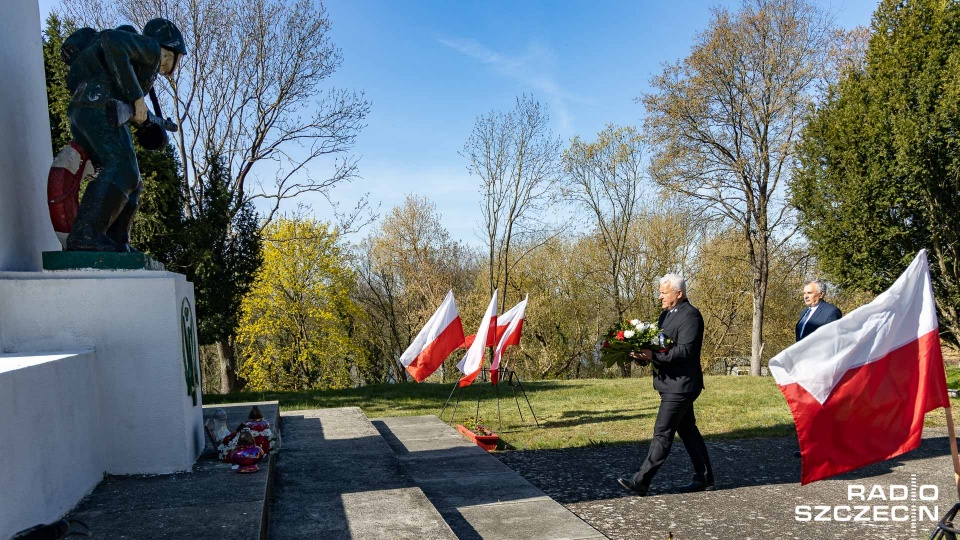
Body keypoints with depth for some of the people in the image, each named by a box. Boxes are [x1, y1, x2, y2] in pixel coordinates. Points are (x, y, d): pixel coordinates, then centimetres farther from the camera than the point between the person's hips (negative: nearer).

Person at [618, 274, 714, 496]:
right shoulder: (667, 314, 14)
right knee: (687, 430, 16)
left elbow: (684, 351, -24)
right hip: (671, 383, 10)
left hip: (680, 385, -10)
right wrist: (644, 352, -4)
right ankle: (704, 478, 26)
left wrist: (653, 355, -32)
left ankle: (641, 481, -5)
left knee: (662, 432, -7)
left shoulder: (690, 316, -16)